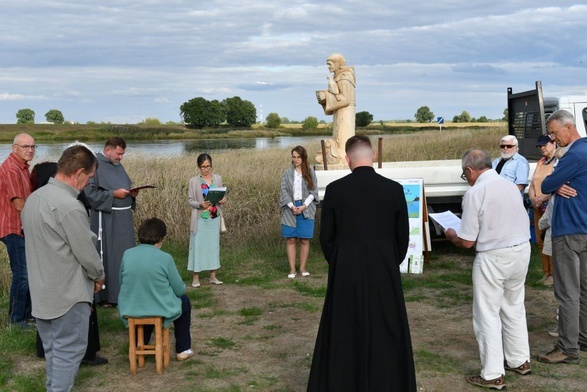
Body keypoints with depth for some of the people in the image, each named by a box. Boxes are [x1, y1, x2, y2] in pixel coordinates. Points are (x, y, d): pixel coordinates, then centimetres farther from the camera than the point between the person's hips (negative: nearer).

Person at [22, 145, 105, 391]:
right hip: (67, 293, -9)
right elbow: (86, 251, -17)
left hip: (42, 291, 9)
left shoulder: (34, 198, 5)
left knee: (53, 349, 19)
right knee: (69, 350, 2)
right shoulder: (69, 207, -24)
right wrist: (99, 276, 2)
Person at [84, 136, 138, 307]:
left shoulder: (118, 166, 15)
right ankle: (105, 295, 7)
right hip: (106, 220, -8)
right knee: (107, 256, -2)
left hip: (124, 218, 8)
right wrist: (113, 194, -20)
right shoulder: (95, 165, -11)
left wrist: (131, 193, 2)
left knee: (126, 256, 11)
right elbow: (90, 192, -18)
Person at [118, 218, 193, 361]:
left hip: (130, 310, 4)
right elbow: (179, 290, -6)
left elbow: (122, 284, 7)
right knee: (184, 301, 28)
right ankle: (183, 350, 33)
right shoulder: (165, 258, -15)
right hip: (160, 310, -4)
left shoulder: (127, 254, -6)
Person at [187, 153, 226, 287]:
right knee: (198, 246, 0)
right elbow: (190, 200, -4)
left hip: (214, 218, 3)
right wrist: (200, 204, -22)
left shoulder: (218, 178, 3)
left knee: (214, 245, 8)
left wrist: (222, 200, -13)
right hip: (200, 219, -3)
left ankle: (213, 276, 16)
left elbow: (221, 196, 10)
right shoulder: (194, 181, -5)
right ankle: (196, 277, 8)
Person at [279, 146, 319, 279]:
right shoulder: (288, 172, 3)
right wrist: (292, 206, -12)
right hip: (290, 209, 0)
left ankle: (303, 268, 12)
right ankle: (292, 269, 6)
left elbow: (313, 191, 0)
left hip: (306, 210, 0)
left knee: (304, 240, 2)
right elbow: (283, 190, 0)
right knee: (291, 240, 1)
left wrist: (304, 206, -11)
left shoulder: (310, 172, 2)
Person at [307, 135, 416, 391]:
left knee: (343, 336, 11)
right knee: (386, 334, 12)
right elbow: (403, 238, 0)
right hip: (385, 273, 1)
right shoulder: (394, 189, -5)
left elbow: (326, 238, -2)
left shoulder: (334, 189, -7)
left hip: (345, 274, 0)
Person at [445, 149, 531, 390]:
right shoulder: (511, 186, 3)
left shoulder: (475, 193, -16)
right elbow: (515, 223, 13)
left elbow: (467, 242, -14)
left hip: (493, 258, -7)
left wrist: (451, 235, 6)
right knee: (514, 309, 22)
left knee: (488, 315, 5)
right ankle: (520, 361, 36)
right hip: (521, 251, 7)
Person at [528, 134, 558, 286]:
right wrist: (533, 198, -3)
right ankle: (546, 273, 16)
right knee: (540, 241, 8)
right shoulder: (540, 163, 18)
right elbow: (532, 184, 15)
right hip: (538, 207, 7)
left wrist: (542, 198, -18)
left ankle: (553, 274, 0)